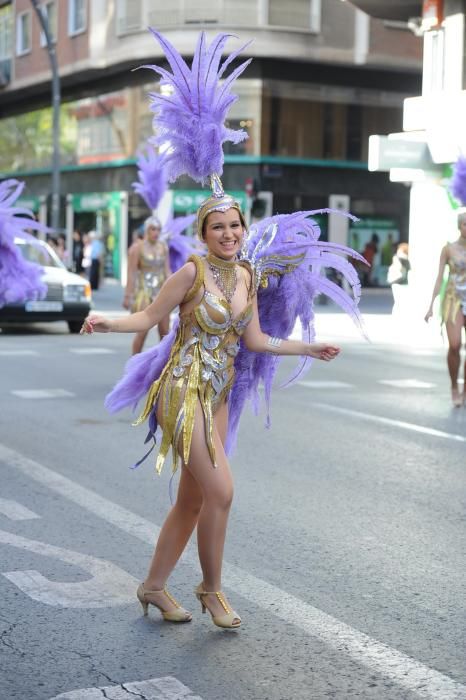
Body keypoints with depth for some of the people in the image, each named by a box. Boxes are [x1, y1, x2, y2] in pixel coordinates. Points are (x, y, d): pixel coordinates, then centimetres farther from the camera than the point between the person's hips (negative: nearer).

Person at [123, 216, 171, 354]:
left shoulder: (163, 246, 9)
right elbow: (131, 273, -10)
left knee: (165, 331, 2)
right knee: (142, 332, -9)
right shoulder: (137, 247, -6)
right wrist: (128, 296, -13)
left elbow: (167, 270, 11)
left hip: (161, 291, 5)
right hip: (144, 291, -5)